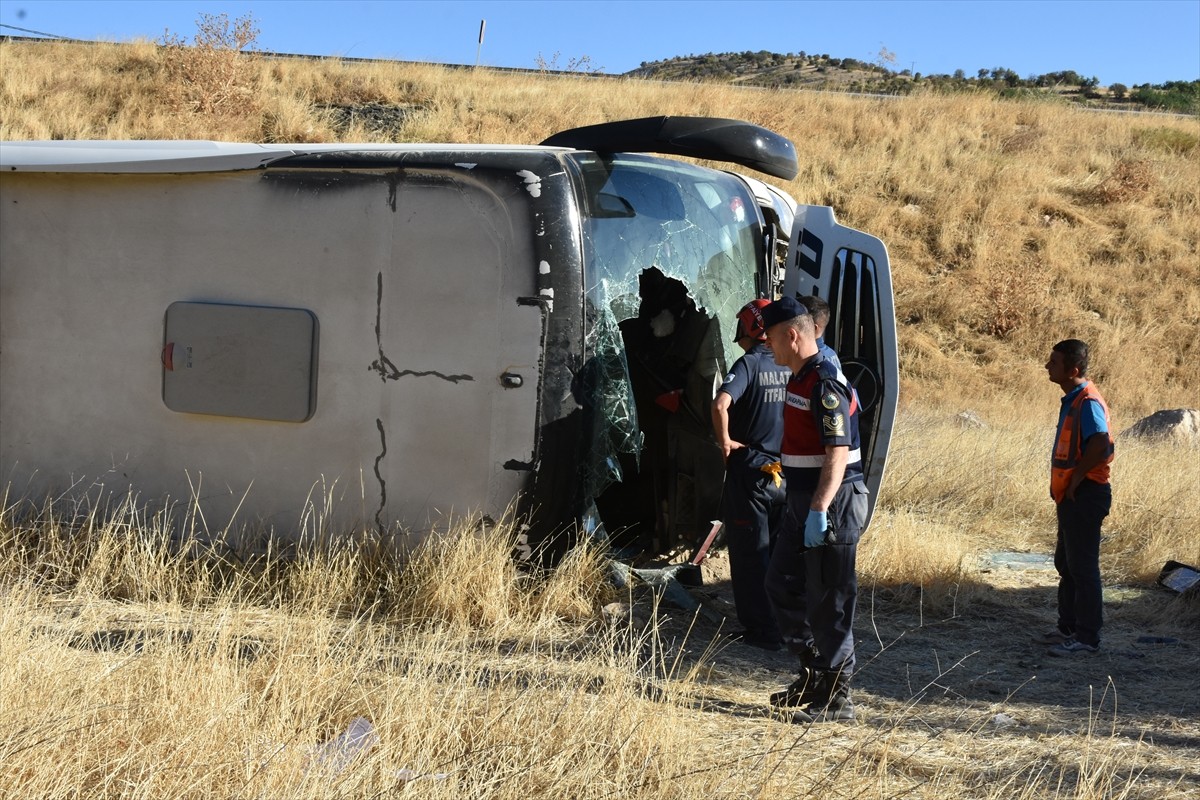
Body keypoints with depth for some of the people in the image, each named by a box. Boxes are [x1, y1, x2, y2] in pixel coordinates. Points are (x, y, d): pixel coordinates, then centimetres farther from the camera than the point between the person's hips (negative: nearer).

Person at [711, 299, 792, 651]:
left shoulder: (749, 363, -13)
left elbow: (721, 404, -30)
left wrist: (725, 441, -14)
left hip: (750, 473, -6)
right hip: (785, 473, 6)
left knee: (750, 555, 4)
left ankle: (764, 630, 6)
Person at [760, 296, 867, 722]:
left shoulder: (825, 385, -19)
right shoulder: (800, 380, 13)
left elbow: (838, 454, -25)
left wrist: (819, 511, -30)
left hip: (831, 503, -11)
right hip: (804, 500, 11)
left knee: (829, 599, -3)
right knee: (782, 582, 17)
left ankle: (836, 696, 7)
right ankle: (813, 673, 29)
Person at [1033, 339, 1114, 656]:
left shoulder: (1088, 402, -19)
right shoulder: (1072, 400, 13)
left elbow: (1100, 444, -33)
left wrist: (1076, 478, -23)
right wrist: (1064, 485, 13)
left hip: (1084, 495, -10)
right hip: (1071, 496, 10)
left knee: (1082, 566, -4)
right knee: (1066, 563, 18)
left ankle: (1087, 636, 3)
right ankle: (1068, 627, 29)